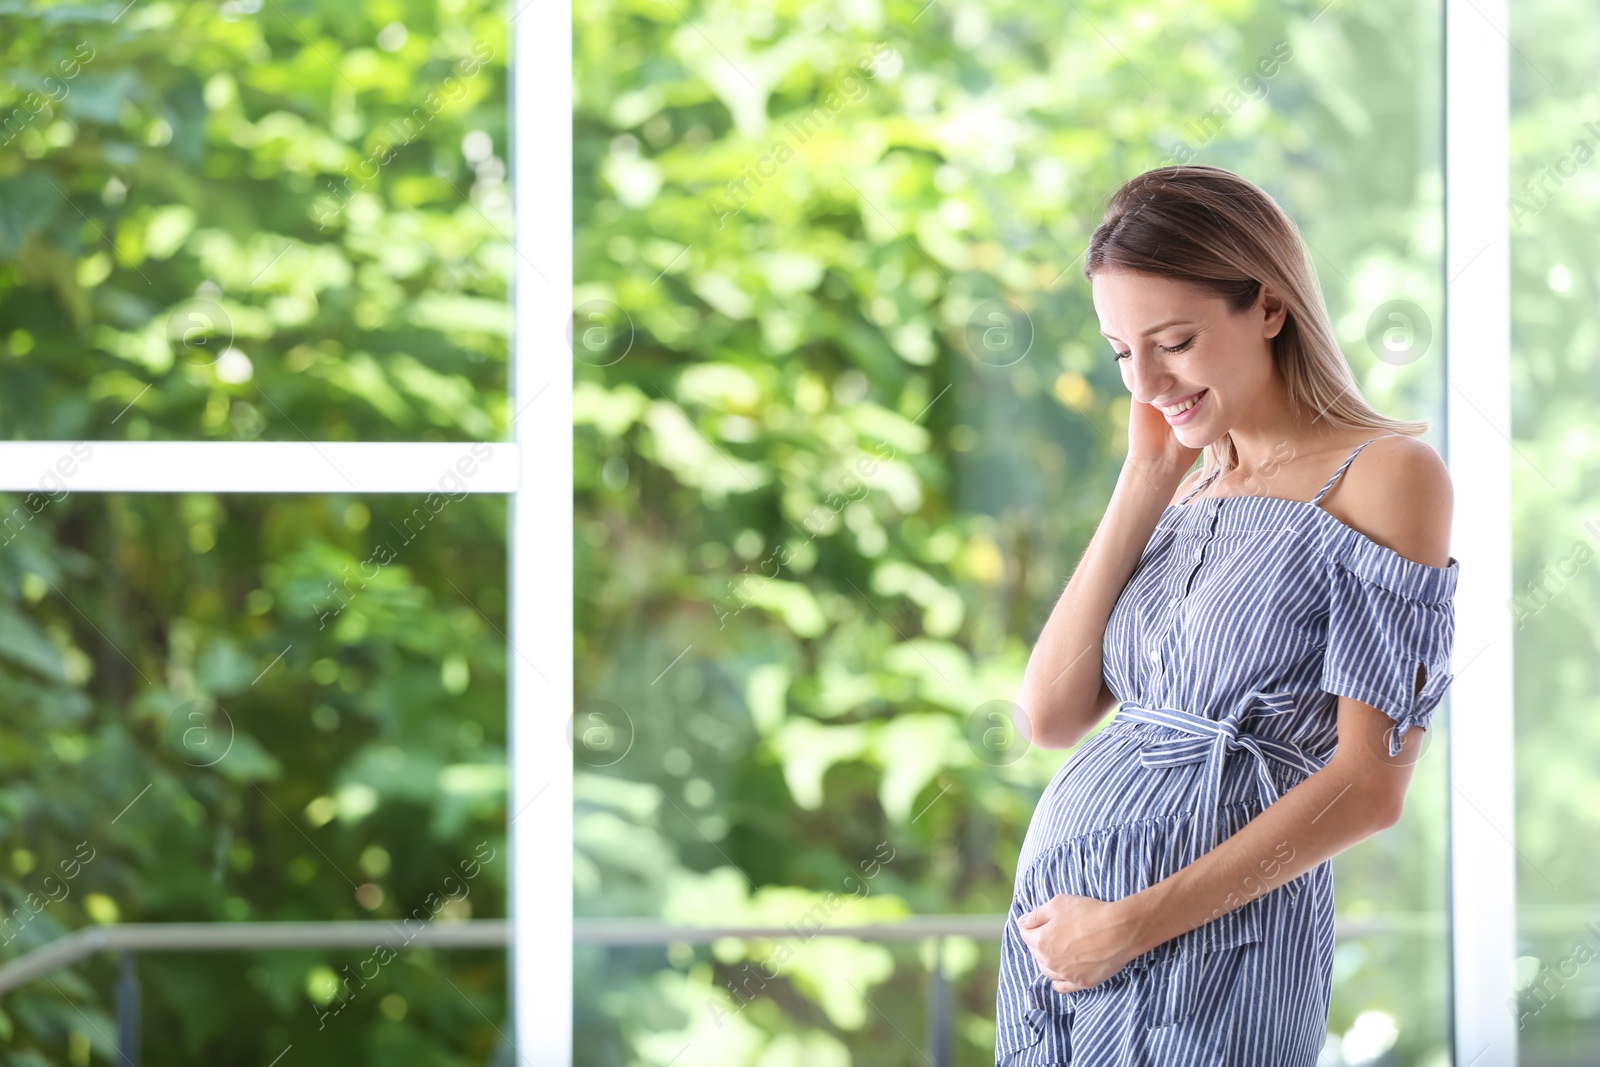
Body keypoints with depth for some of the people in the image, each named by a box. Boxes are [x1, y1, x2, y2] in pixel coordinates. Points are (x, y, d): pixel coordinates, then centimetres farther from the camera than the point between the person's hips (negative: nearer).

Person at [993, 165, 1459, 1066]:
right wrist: (1145, 483, 3)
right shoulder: (1188, 494, 13)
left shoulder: (1387, 474, -7)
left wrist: (1130, 926, -14)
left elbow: (1372, 784, -13)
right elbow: (1051, 717, 3)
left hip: (1214, 951, -6)